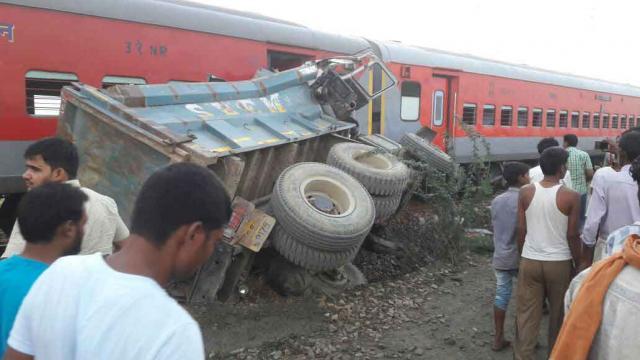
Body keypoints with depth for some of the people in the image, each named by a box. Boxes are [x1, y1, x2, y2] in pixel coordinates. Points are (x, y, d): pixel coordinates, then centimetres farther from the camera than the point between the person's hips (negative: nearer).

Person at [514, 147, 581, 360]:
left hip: (530, 261, 2)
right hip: (560, 263, -1)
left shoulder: (526, 192, -5)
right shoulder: (571, 197, -12)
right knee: (559, 315, 17)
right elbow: (572, 235, -8)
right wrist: (579, 262, 6)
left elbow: (521, 230, -1)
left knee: (526, 314, 9)